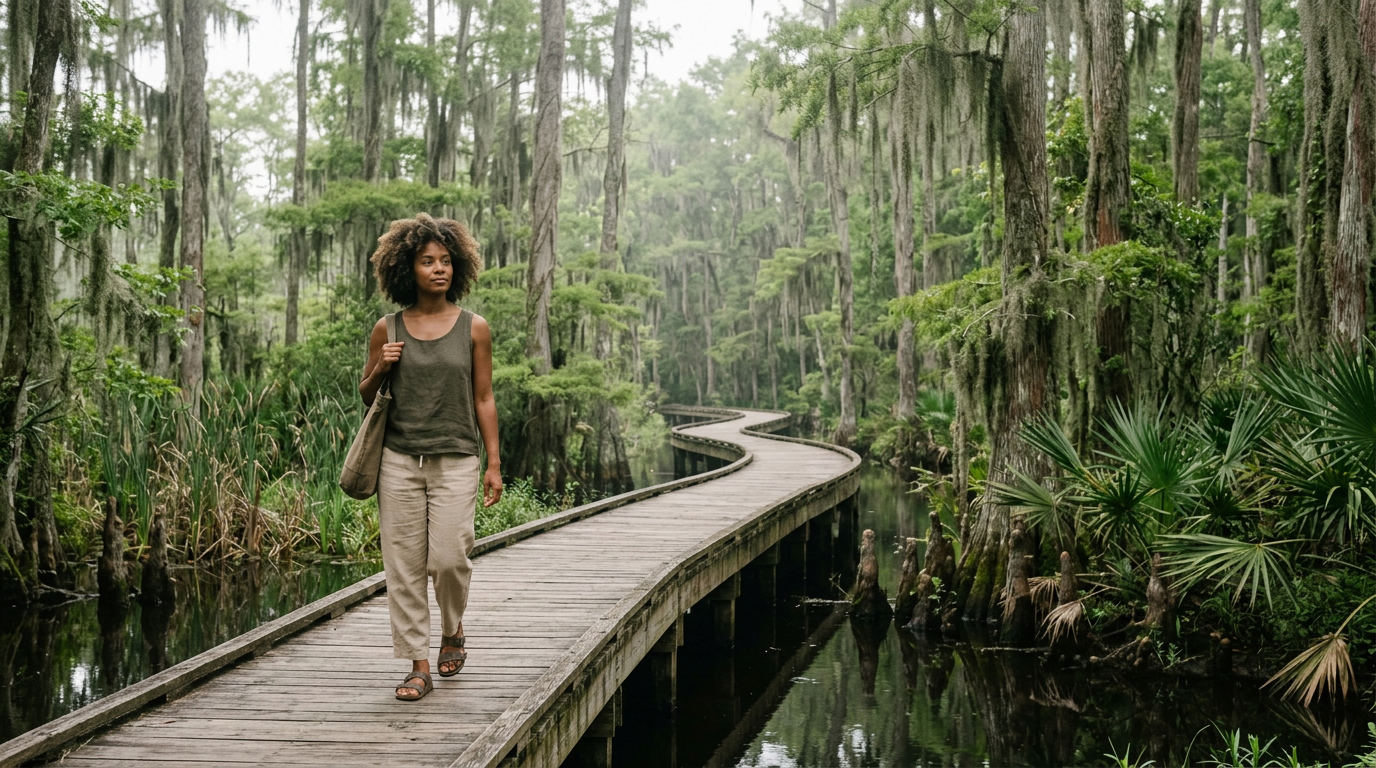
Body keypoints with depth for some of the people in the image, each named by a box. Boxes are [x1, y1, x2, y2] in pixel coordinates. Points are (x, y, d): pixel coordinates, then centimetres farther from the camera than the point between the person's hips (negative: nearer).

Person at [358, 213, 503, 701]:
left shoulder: (473, 329, 3)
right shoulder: (388, 330, 5)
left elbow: (483, 399, 6)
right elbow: (365, 396, 15)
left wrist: (495, 464, 2)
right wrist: (380, 368, -7)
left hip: (455, 462, -1)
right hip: (400, 460, 1)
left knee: (449, 556, -8)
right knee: (404, 565, 1)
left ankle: (453, 631, 23)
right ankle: (419, 666, 12)